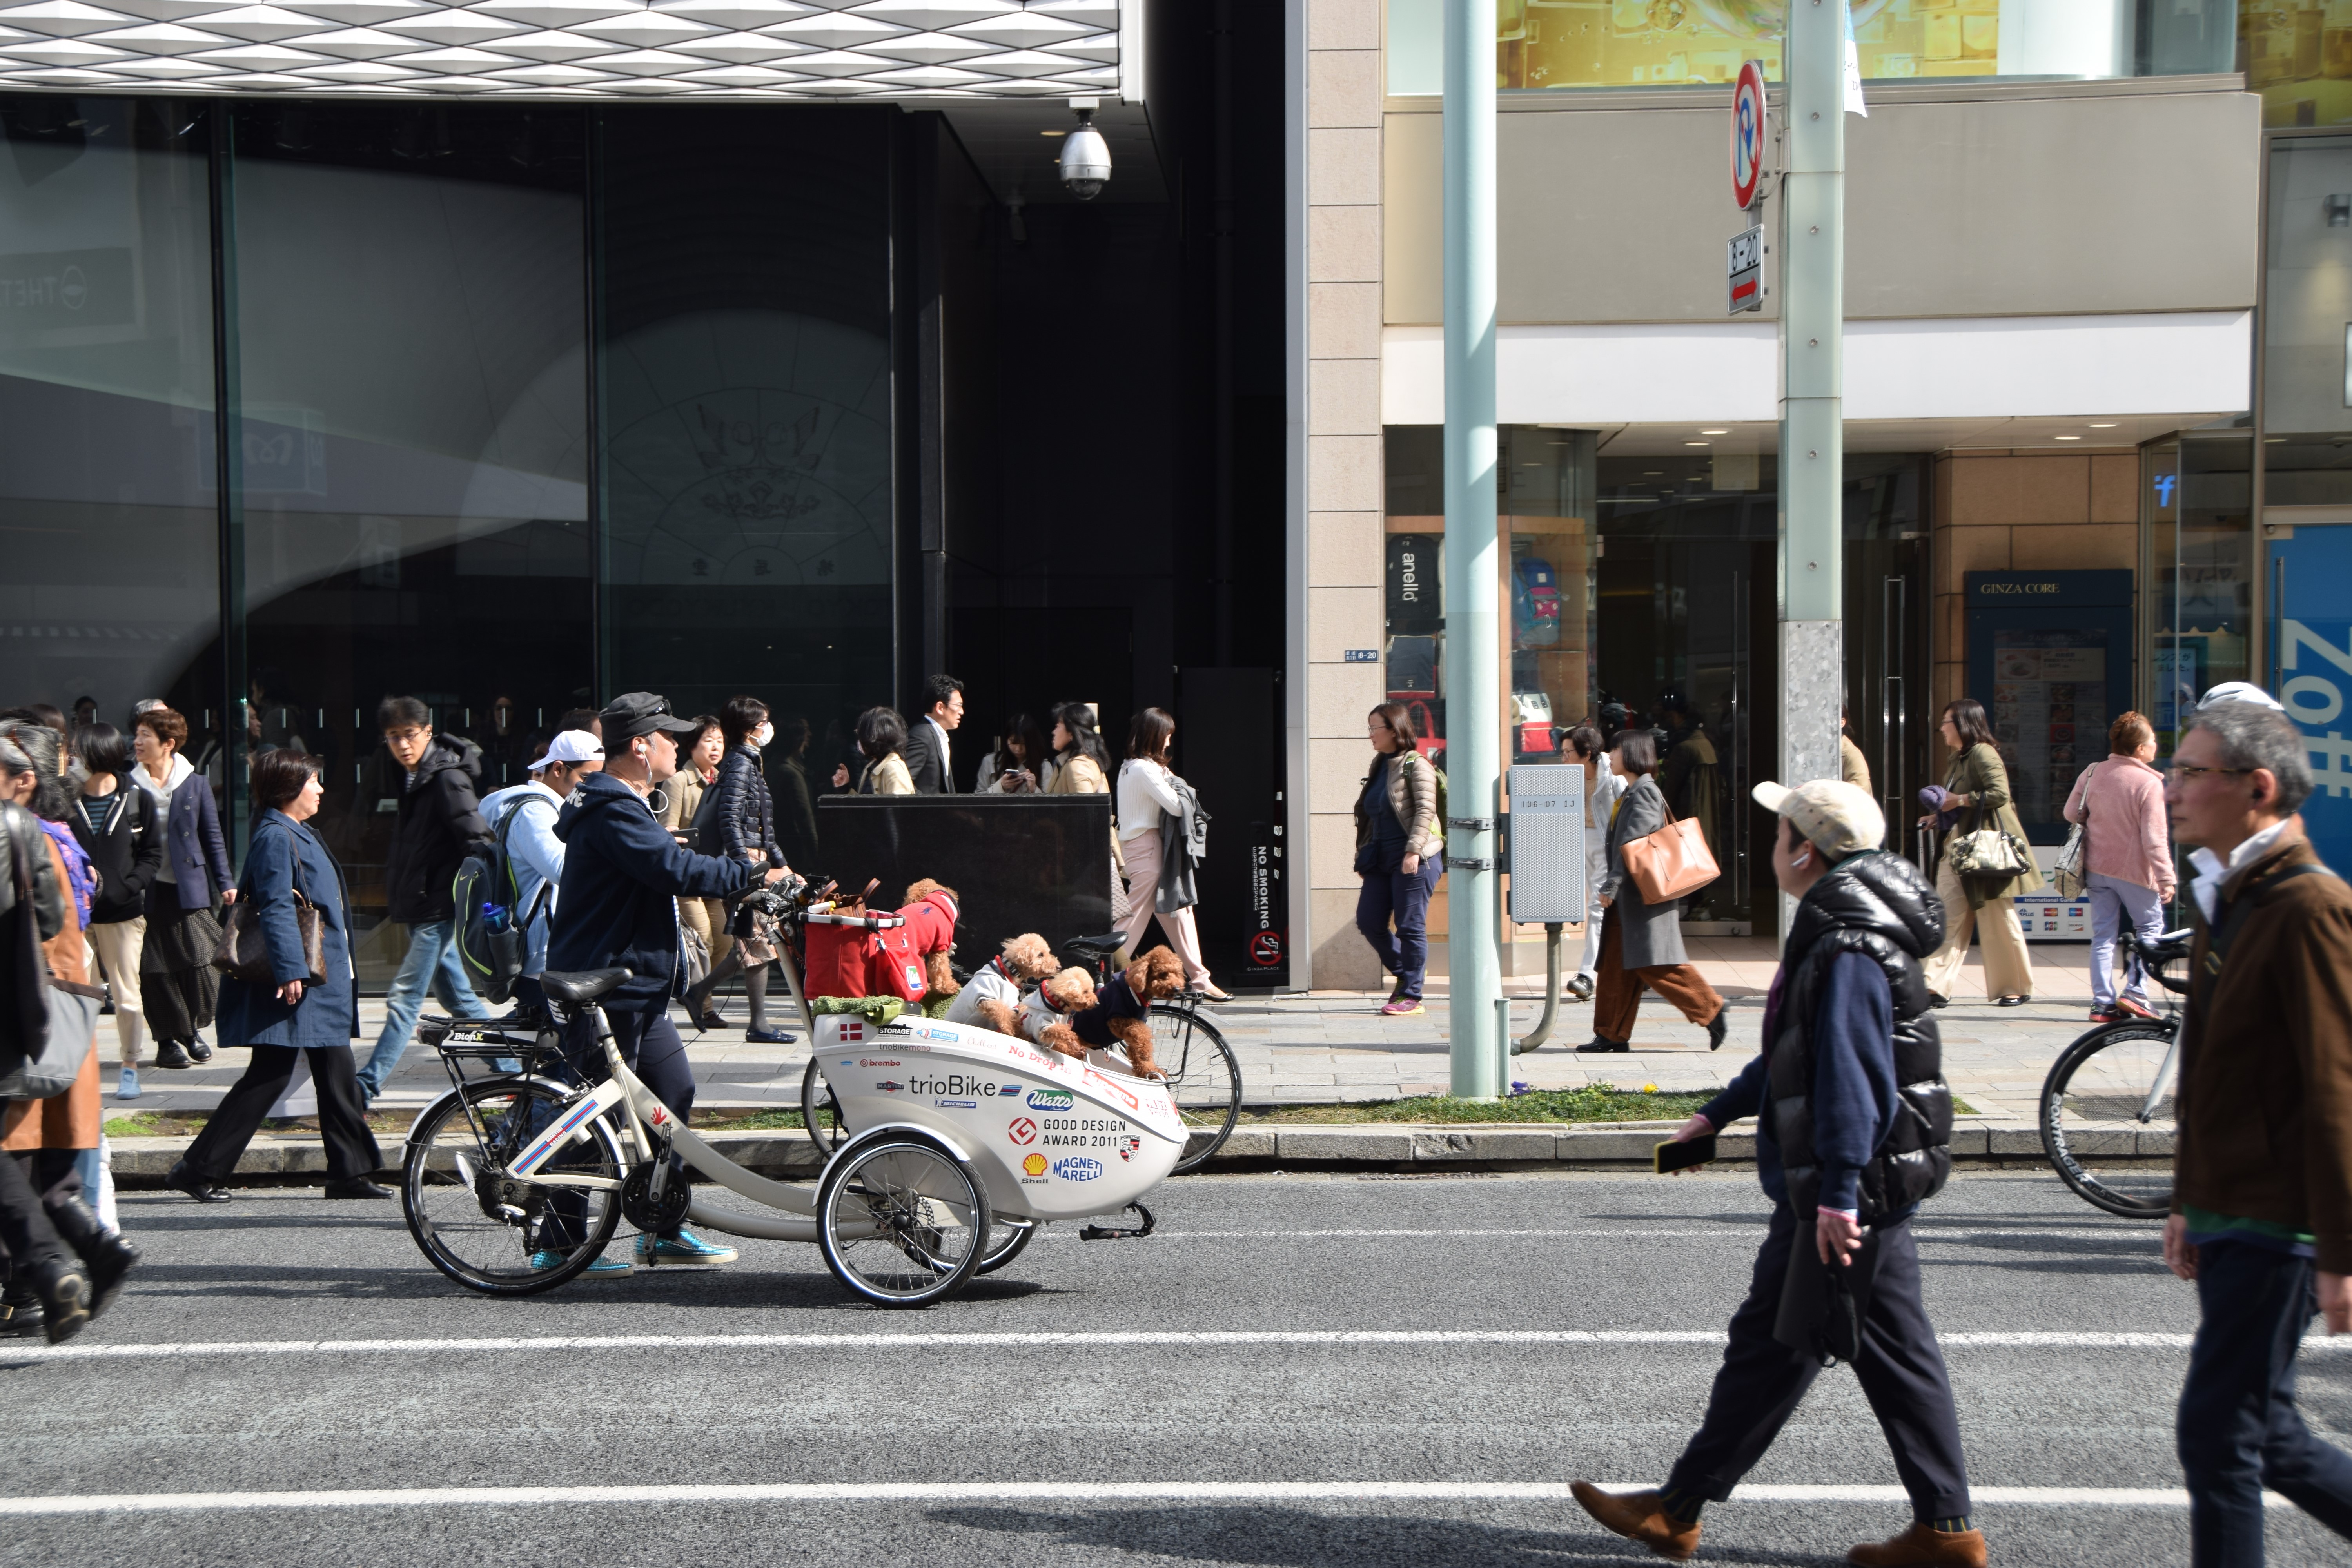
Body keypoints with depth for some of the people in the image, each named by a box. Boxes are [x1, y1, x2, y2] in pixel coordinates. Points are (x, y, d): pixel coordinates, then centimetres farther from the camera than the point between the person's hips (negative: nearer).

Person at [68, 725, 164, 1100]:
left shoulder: (137, 801, -2)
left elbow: (152, 856, 2)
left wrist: (125, 888, -12)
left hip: (122, 914, -1)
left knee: (127, 997, 5)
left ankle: (130, 1067, 18)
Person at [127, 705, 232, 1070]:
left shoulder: (195, 784, 3)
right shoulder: (129, 786, 2)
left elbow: (213, 837, 7)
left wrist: (225, 882, 3)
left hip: (189, 889, 0)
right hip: (145, 890, 0)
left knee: (198, 963, -2)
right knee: (154, 970, 1)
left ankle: (192, 1030, 19)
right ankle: (169, 1039, 13)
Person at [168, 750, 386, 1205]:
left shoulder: (296, 834, 18)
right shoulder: (275, 836, -13)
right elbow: (276, 909, -21)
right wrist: (290, 971, -27)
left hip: (320, 981, 10)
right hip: (295, 984, -10)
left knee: (337, 1075, 9)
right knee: (270, 1075, -6)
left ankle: (352, 1172, 13)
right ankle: (199, 1169, 1)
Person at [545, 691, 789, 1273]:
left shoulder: (625, 808, 18)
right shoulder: (611, 811, -18)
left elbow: (667, 866, 19)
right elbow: (678, 871, -27)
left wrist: (740, 868, 7)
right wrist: (753, 873, -18)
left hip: (638, 990, 11)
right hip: (604, 992, -11)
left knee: (675, 1095, 12)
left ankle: (664, 1231, 20)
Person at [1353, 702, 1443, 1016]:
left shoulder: (1416, 765, -7)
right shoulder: (1379, 766, 17)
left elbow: (1425, 810, -15)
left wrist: (1413, 851, -23)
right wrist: (1364, 855, 19)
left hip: (1414, 859, -8)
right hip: (1381, 859, 8)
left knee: (1410, 926, -3)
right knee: (1368, 922, 5)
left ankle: (1411, 996, 5)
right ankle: (1404, 971, 26)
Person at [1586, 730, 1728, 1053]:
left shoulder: (1645, 793, -13)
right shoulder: (1631, 793, 17)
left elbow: (1632, 844, -20)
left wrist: (1611, 884, -22)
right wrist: (1612, 886, 21)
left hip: (1646, 894, -10)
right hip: (1627, 895, 10)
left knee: (1656, 965, -10)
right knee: (1615, 965, 7)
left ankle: (1712, 1012, -2)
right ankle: (1612, 1035, 8)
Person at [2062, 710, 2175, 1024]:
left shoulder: (2093, 773, -1)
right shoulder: (2149, 783, -16)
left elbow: (2072, 813, 7)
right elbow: (2155, 839, -18)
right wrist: (2166, 878, -12)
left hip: (2097, 867, 5)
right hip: (2134, 869, -5)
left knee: (2103, 935, 9)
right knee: (2151, 927, 12)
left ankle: (2103, 1003, 7)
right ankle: (2135, 994, 1)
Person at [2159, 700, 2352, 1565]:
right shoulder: (2229, 901, 14)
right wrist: (2190, 1204, 21)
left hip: (2275, 1230, -9)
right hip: (2231, 1219, 9)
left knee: (2219, 1431, -5)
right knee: (2270, 1439, 15)